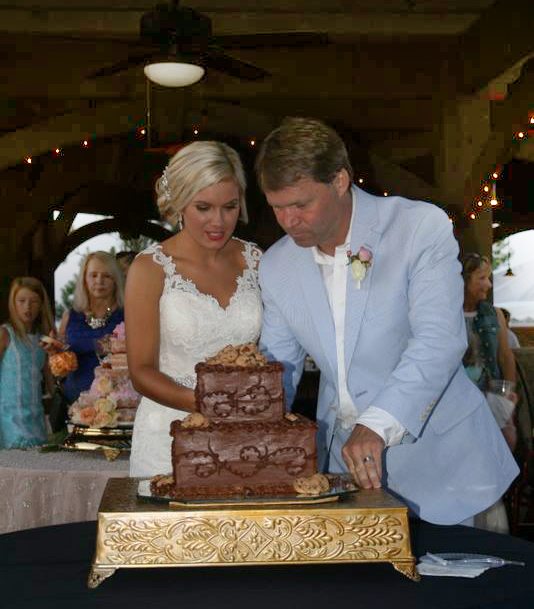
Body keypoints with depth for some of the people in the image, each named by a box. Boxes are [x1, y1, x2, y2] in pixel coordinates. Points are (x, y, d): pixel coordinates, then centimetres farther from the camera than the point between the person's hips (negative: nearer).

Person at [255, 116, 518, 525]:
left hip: (435, 454, -3)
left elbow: (439, 341, -23)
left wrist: (377, 426, -34)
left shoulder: (422, 227, -14)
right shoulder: (275, 266, 2)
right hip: (344, 458, 4)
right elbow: (278, 364, 9)